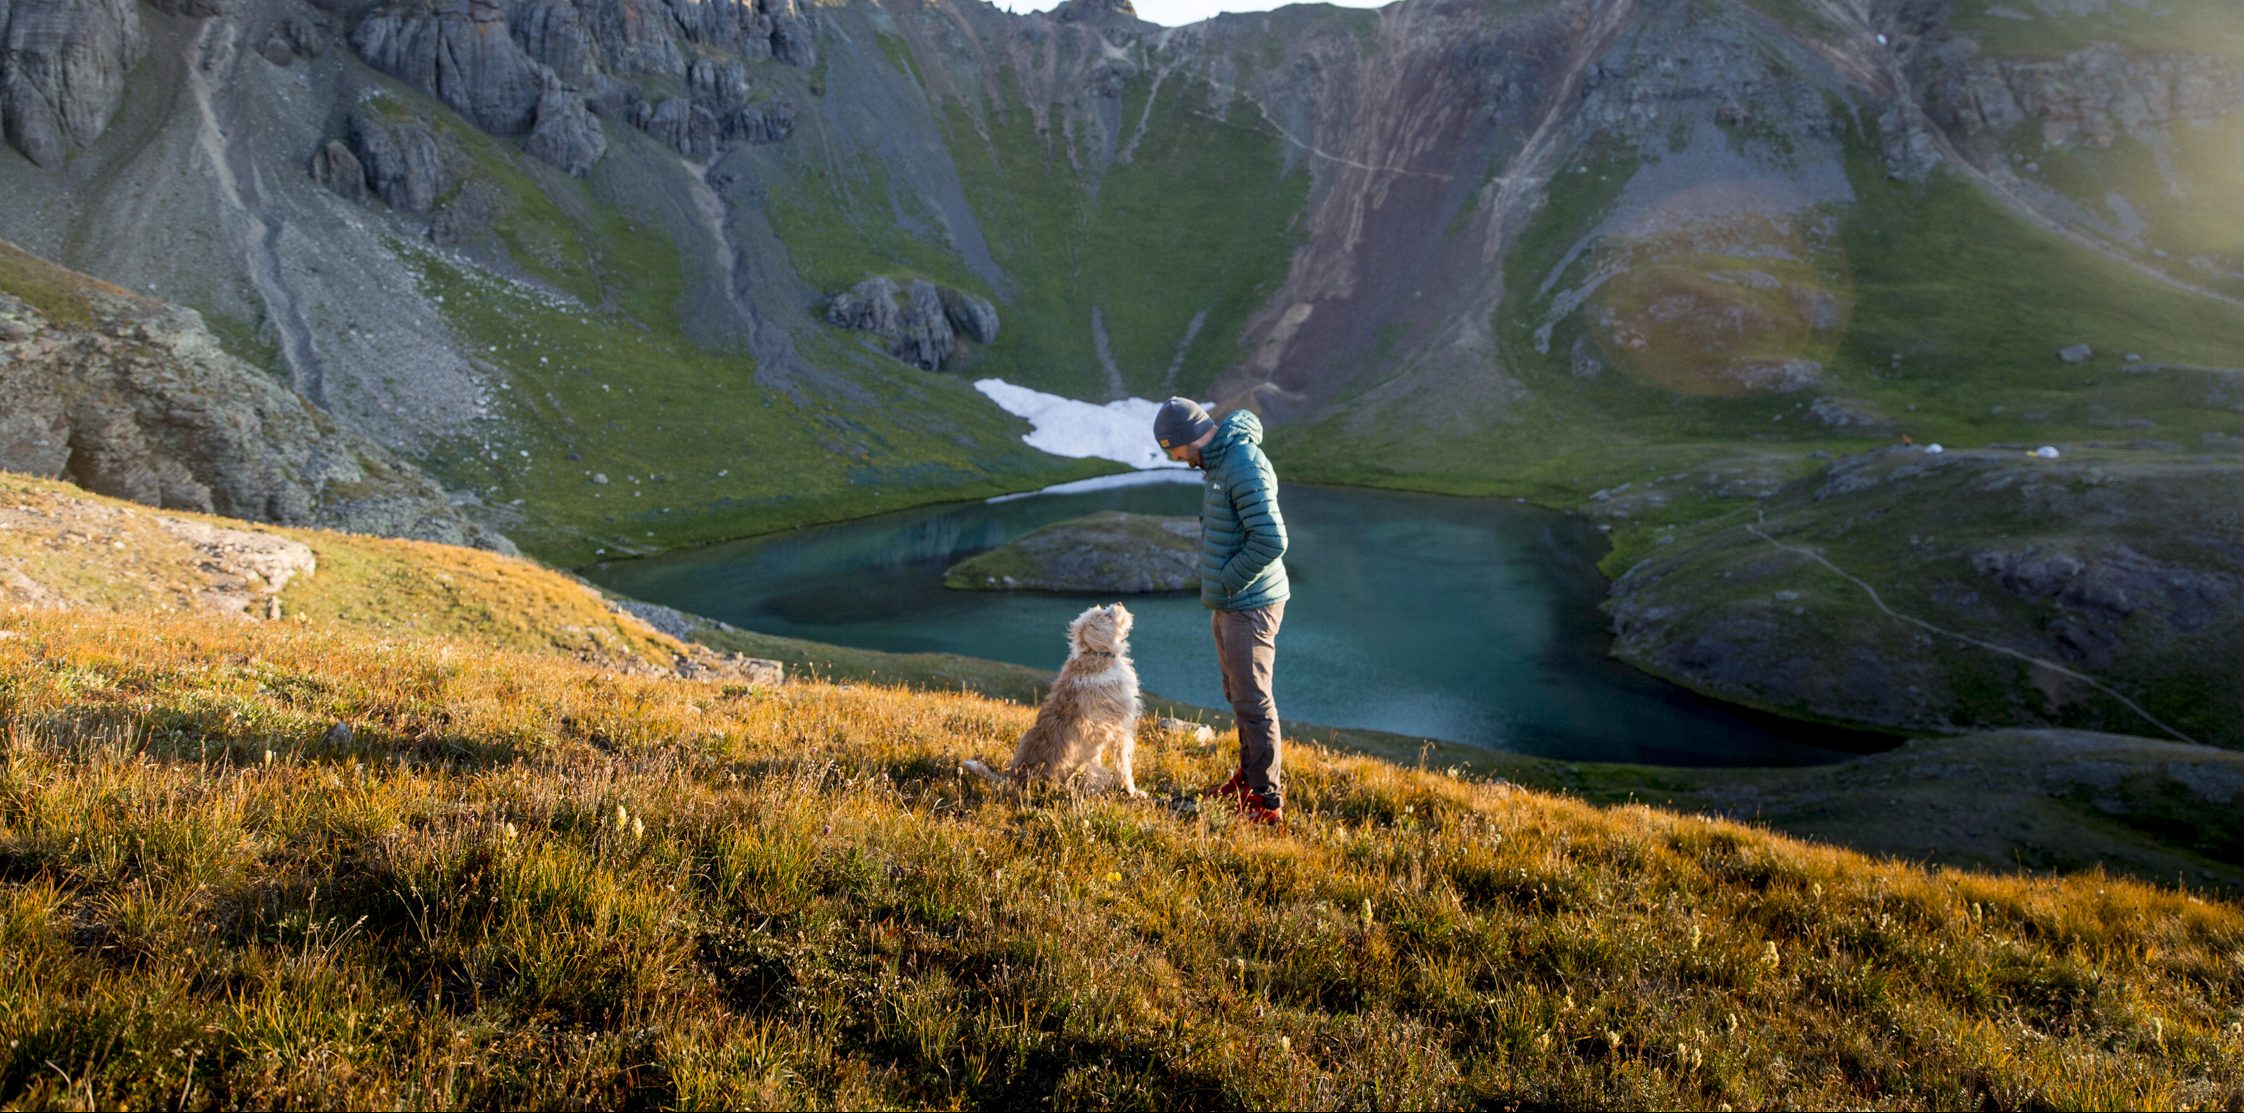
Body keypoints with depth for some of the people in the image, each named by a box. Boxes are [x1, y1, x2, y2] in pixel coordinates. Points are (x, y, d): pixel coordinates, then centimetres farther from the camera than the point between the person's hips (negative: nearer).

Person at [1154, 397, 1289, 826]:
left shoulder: (1245, 468, -23)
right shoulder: (1220, 460, 9)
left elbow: (1271, 541, -28)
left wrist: (1226, 581, -17)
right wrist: (1220, 585, 11)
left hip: (1249, 606, -10)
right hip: (1228, 603, 10)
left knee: (1253, 701, -4)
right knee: (1238, 694, 21)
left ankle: (1268, 801, 4)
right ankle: (1251, 776, 36)